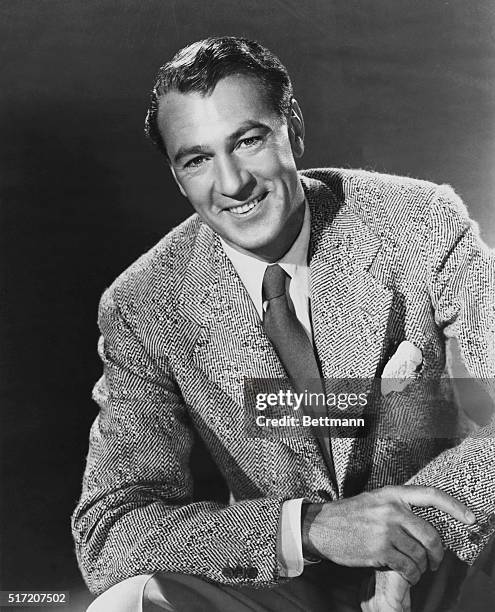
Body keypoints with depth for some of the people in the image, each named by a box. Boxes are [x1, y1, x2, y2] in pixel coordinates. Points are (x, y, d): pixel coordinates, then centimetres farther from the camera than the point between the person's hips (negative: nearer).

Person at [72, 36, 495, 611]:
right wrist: (311, 526, -33)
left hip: (438, 562, 0)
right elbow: (106, 533, -19)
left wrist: (412, 532, -30)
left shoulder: (424, 221, -14)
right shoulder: (141, 309, -14)